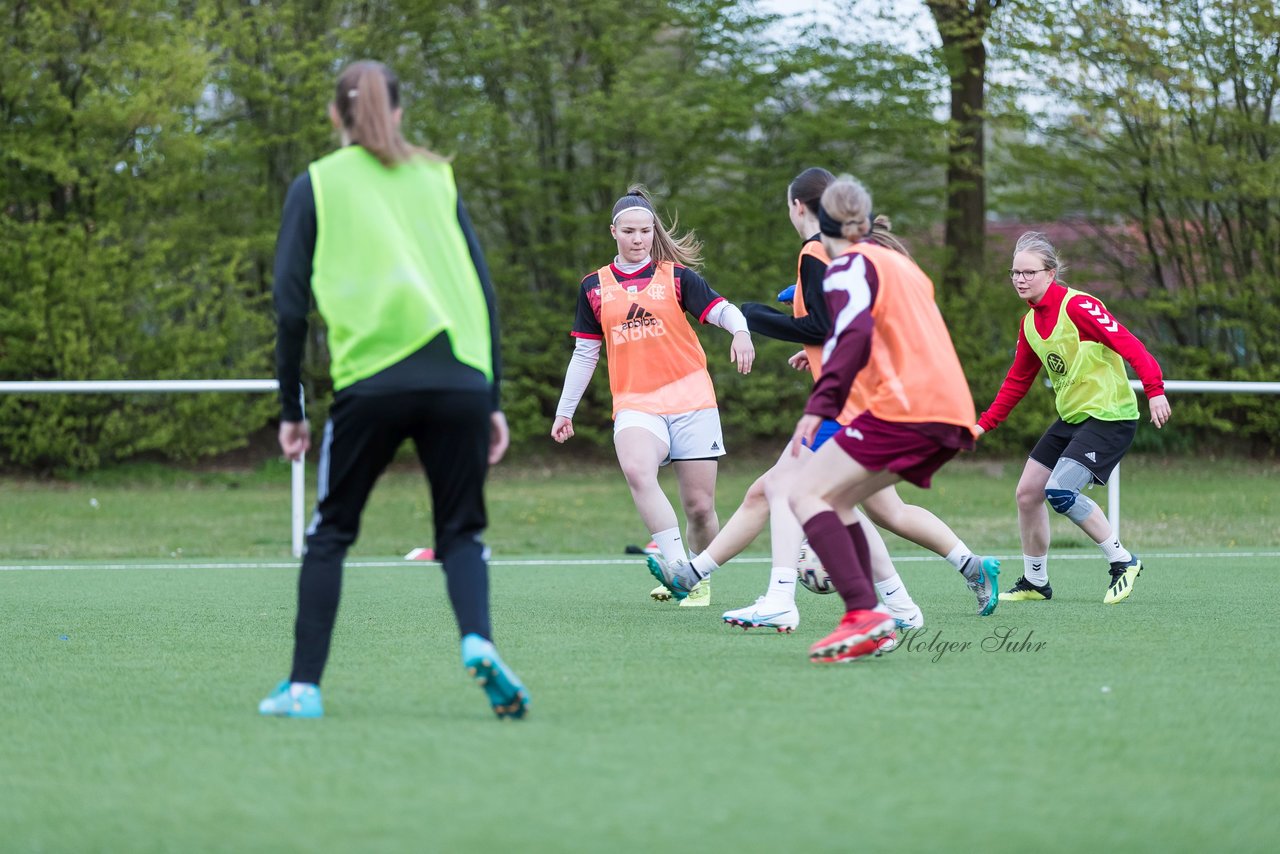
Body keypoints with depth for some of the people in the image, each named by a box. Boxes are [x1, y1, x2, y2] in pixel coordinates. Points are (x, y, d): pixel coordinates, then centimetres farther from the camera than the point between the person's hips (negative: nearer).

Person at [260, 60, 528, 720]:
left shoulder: (318, 184, 11)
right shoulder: (436, 179, 18)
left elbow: (291, 301, 4)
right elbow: (482, 289, 13)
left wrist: (290, 409, 9)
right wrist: (493, 400, 14)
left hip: (371, 378, -2)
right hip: (460, 374, 2)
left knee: (330, 532, 12)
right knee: (461, 530, 10)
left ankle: (304, 685, 8)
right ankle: (478, 642, -18)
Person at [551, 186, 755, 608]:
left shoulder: (676, 276, 5)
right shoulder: (595, 287, 11)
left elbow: (721, 309, -7)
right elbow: (584, 354, 18)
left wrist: (740, 331, -30)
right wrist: (565, 411, 19)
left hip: (690, 399, -1)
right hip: (634, 405, 1)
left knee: (699, 506, -2)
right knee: (636, 470, -32)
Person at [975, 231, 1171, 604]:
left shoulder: (1077, 306, -17)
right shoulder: (1030, 324, 9)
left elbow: (1128, 345, -24)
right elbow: (1017, 381, 21)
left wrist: (1155, 390, -35)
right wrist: (985, 423, 19)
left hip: (1110, 416, -9)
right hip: (1071, 417, 9)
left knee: (1059, 491, -21)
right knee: (1027, 492, 6)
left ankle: (1123, 562, -6)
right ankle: (1035, 582, 21)